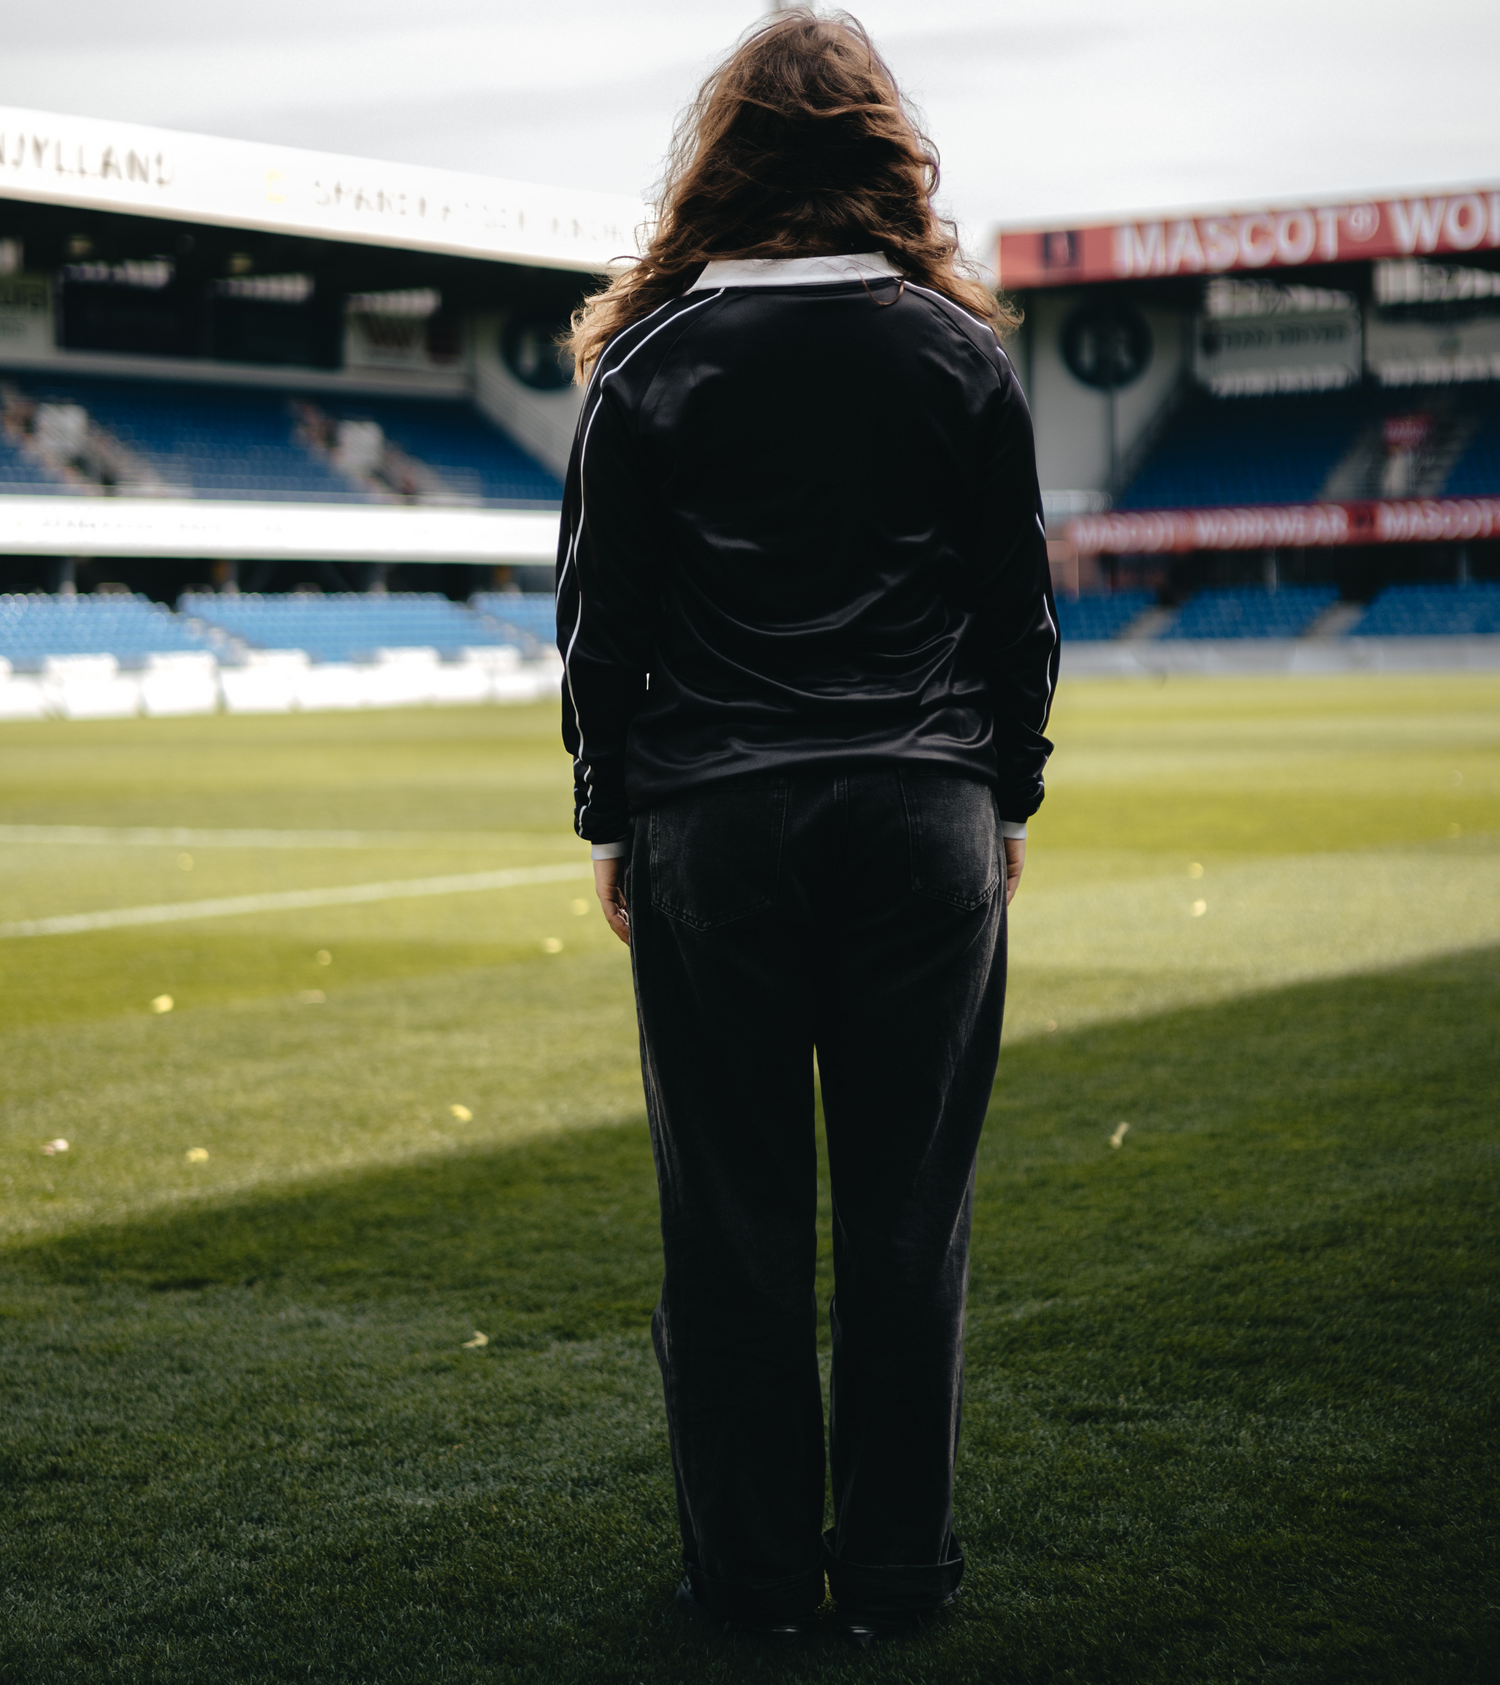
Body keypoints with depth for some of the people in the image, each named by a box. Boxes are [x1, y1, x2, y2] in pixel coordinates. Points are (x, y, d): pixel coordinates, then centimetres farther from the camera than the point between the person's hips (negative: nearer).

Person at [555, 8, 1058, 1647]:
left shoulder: (649, 360, 0)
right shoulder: (960, 355, 3)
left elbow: (601, 617, 2)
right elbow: (1021, 605, 7)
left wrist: (615, 822, 11)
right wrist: (1005, 797, 17)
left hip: (713, 827, -1)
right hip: (924, 822, 1)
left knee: (734, 1207, 6)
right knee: (906, 1205, 6)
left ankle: (753, 1569, 14)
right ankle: (895, 1565, 15)